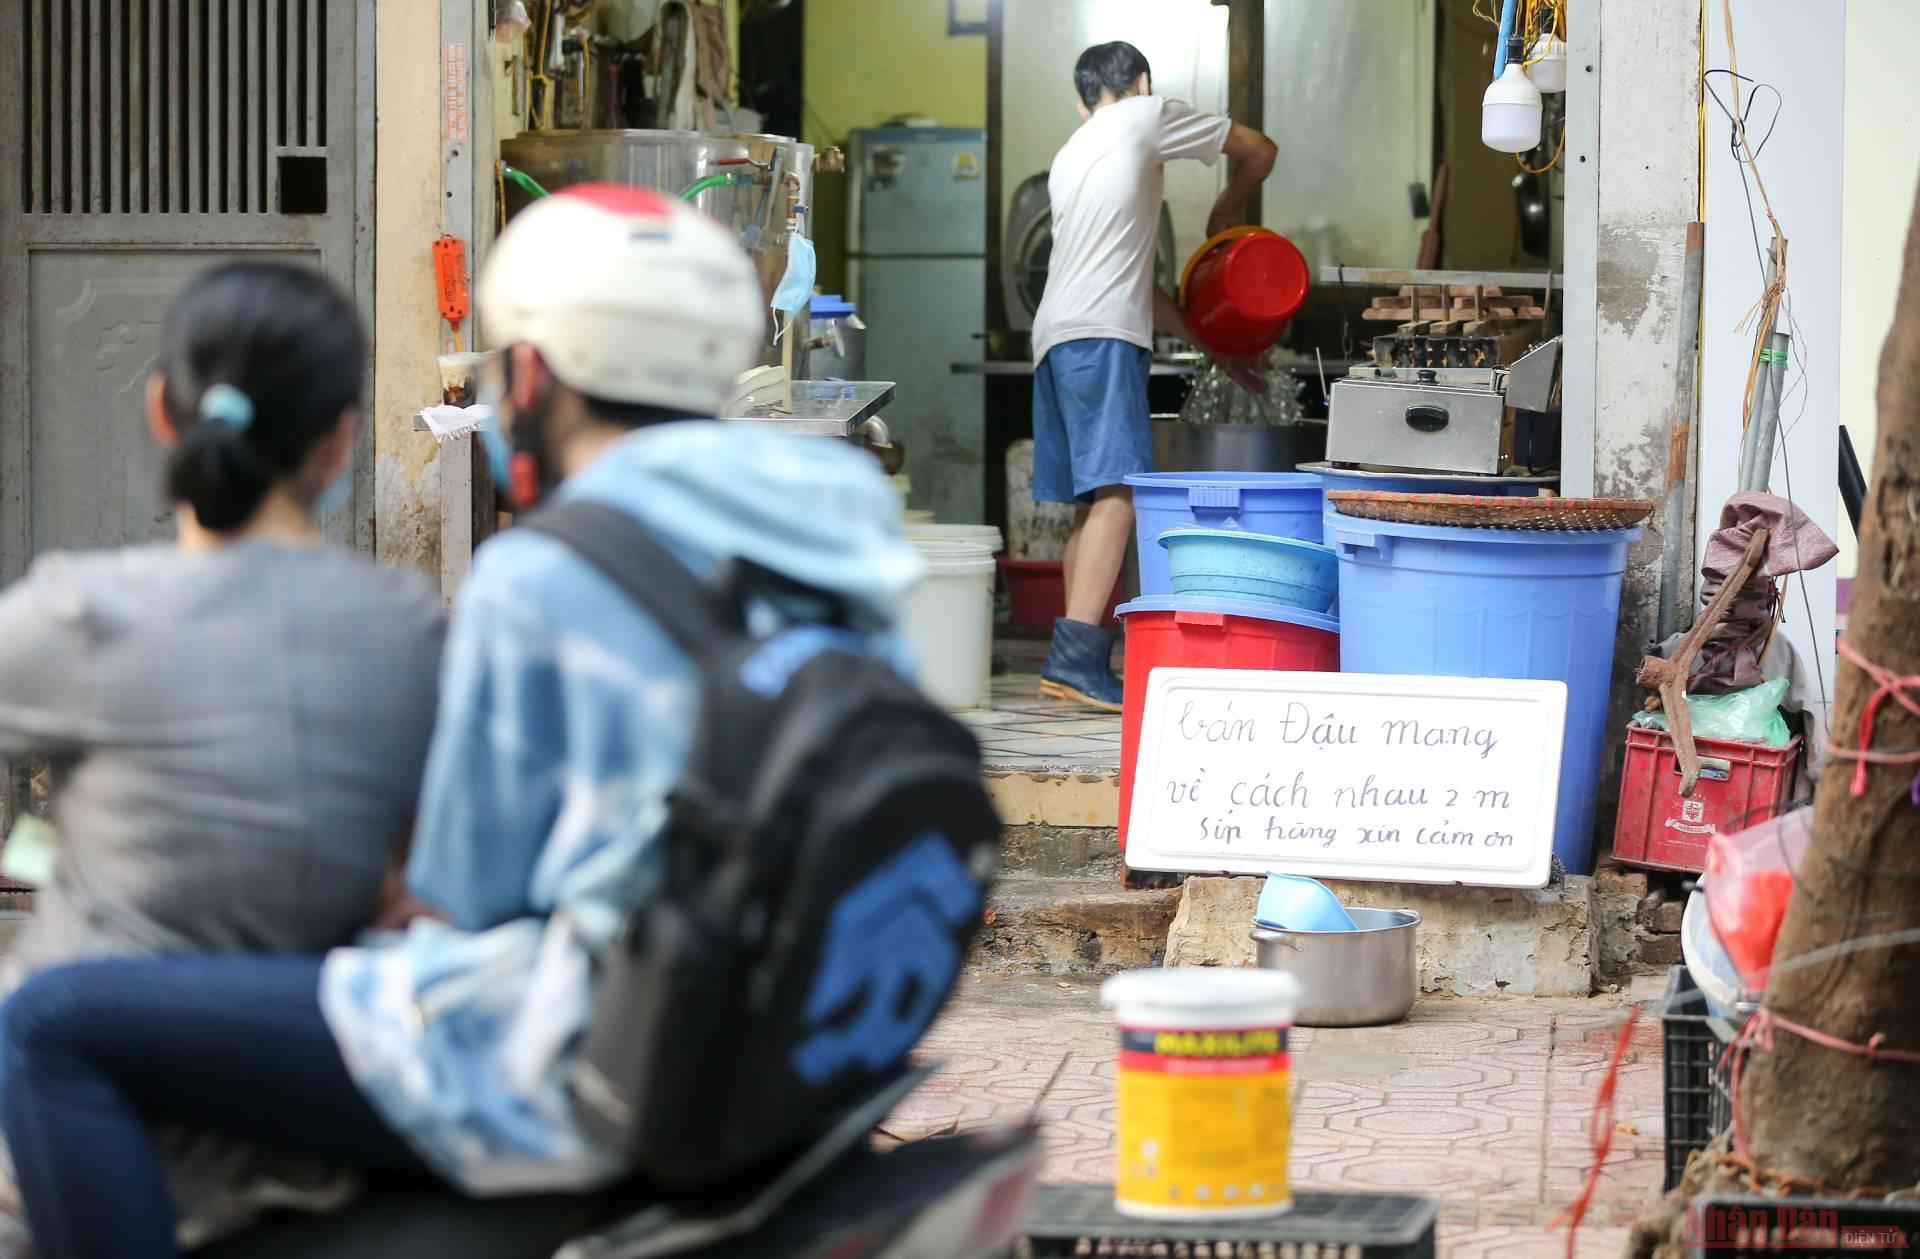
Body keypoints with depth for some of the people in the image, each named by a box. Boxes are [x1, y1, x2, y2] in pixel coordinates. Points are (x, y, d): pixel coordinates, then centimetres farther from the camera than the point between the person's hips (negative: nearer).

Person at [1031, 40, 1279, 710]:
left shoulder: (1070, 158, 30)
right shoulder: (1146, 116, 9)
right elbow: (1259, 151, 16)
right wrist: (1225, 214, 35)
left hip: (1057, 337, 9)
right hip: (1101, 335, -9)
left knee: (1092, 501, 11)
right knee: (1117, 493, -17)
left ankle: (1074, 661, 9)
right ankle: (1077, 654, -29)